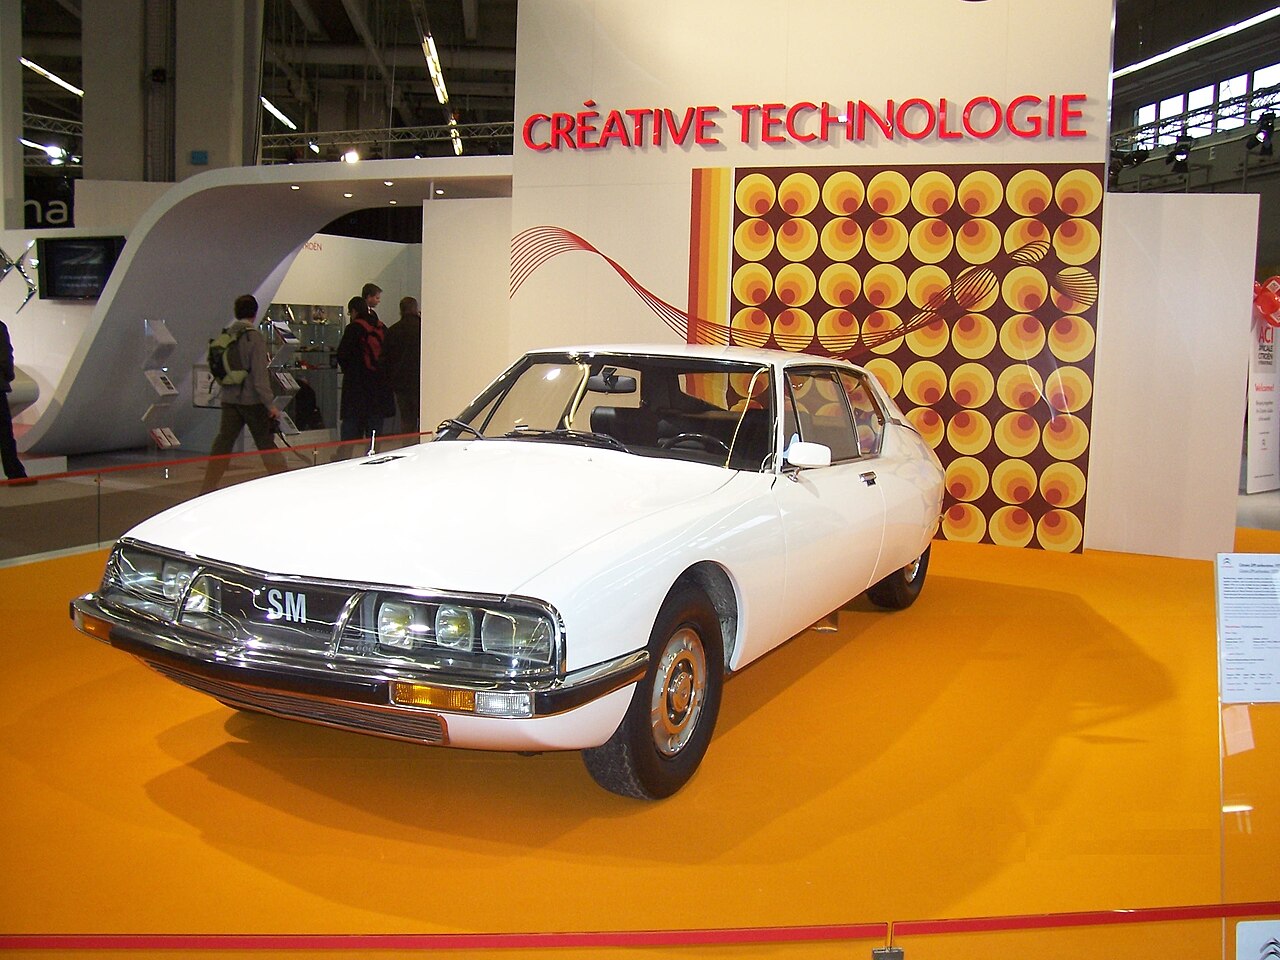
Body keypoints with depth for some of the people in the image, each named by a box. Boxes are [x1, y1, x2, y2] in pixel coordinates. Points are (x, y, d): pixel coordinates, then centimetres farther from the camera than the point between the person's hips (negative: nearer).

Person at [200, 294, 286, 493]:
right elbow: (259, 375, -16)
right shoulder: (253, 337, -13)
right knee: (266, 442, 2)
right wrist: (270, 404, -14)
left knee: (223, 441, 9)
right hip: (251, 400, -6)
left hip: (229, 400, 6)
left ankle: (208, 487, 11)